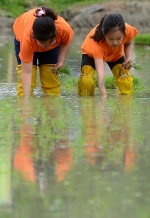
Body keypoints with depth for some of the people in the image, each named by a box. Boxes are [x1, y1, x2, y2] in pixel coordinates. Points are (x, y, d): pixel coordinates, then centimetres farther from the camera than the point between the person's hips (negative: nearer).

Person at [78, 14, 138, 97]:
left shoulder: (128, 31, -35)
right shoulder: (97, 43, -46)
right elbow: (100, 71, -53)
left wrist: (129, 58, -29)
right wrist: (103, 95, -64)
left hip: (116, 54, 3)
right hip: (91, 53, -3)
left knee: (126, 80, -17)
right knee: (86, 81, -26)